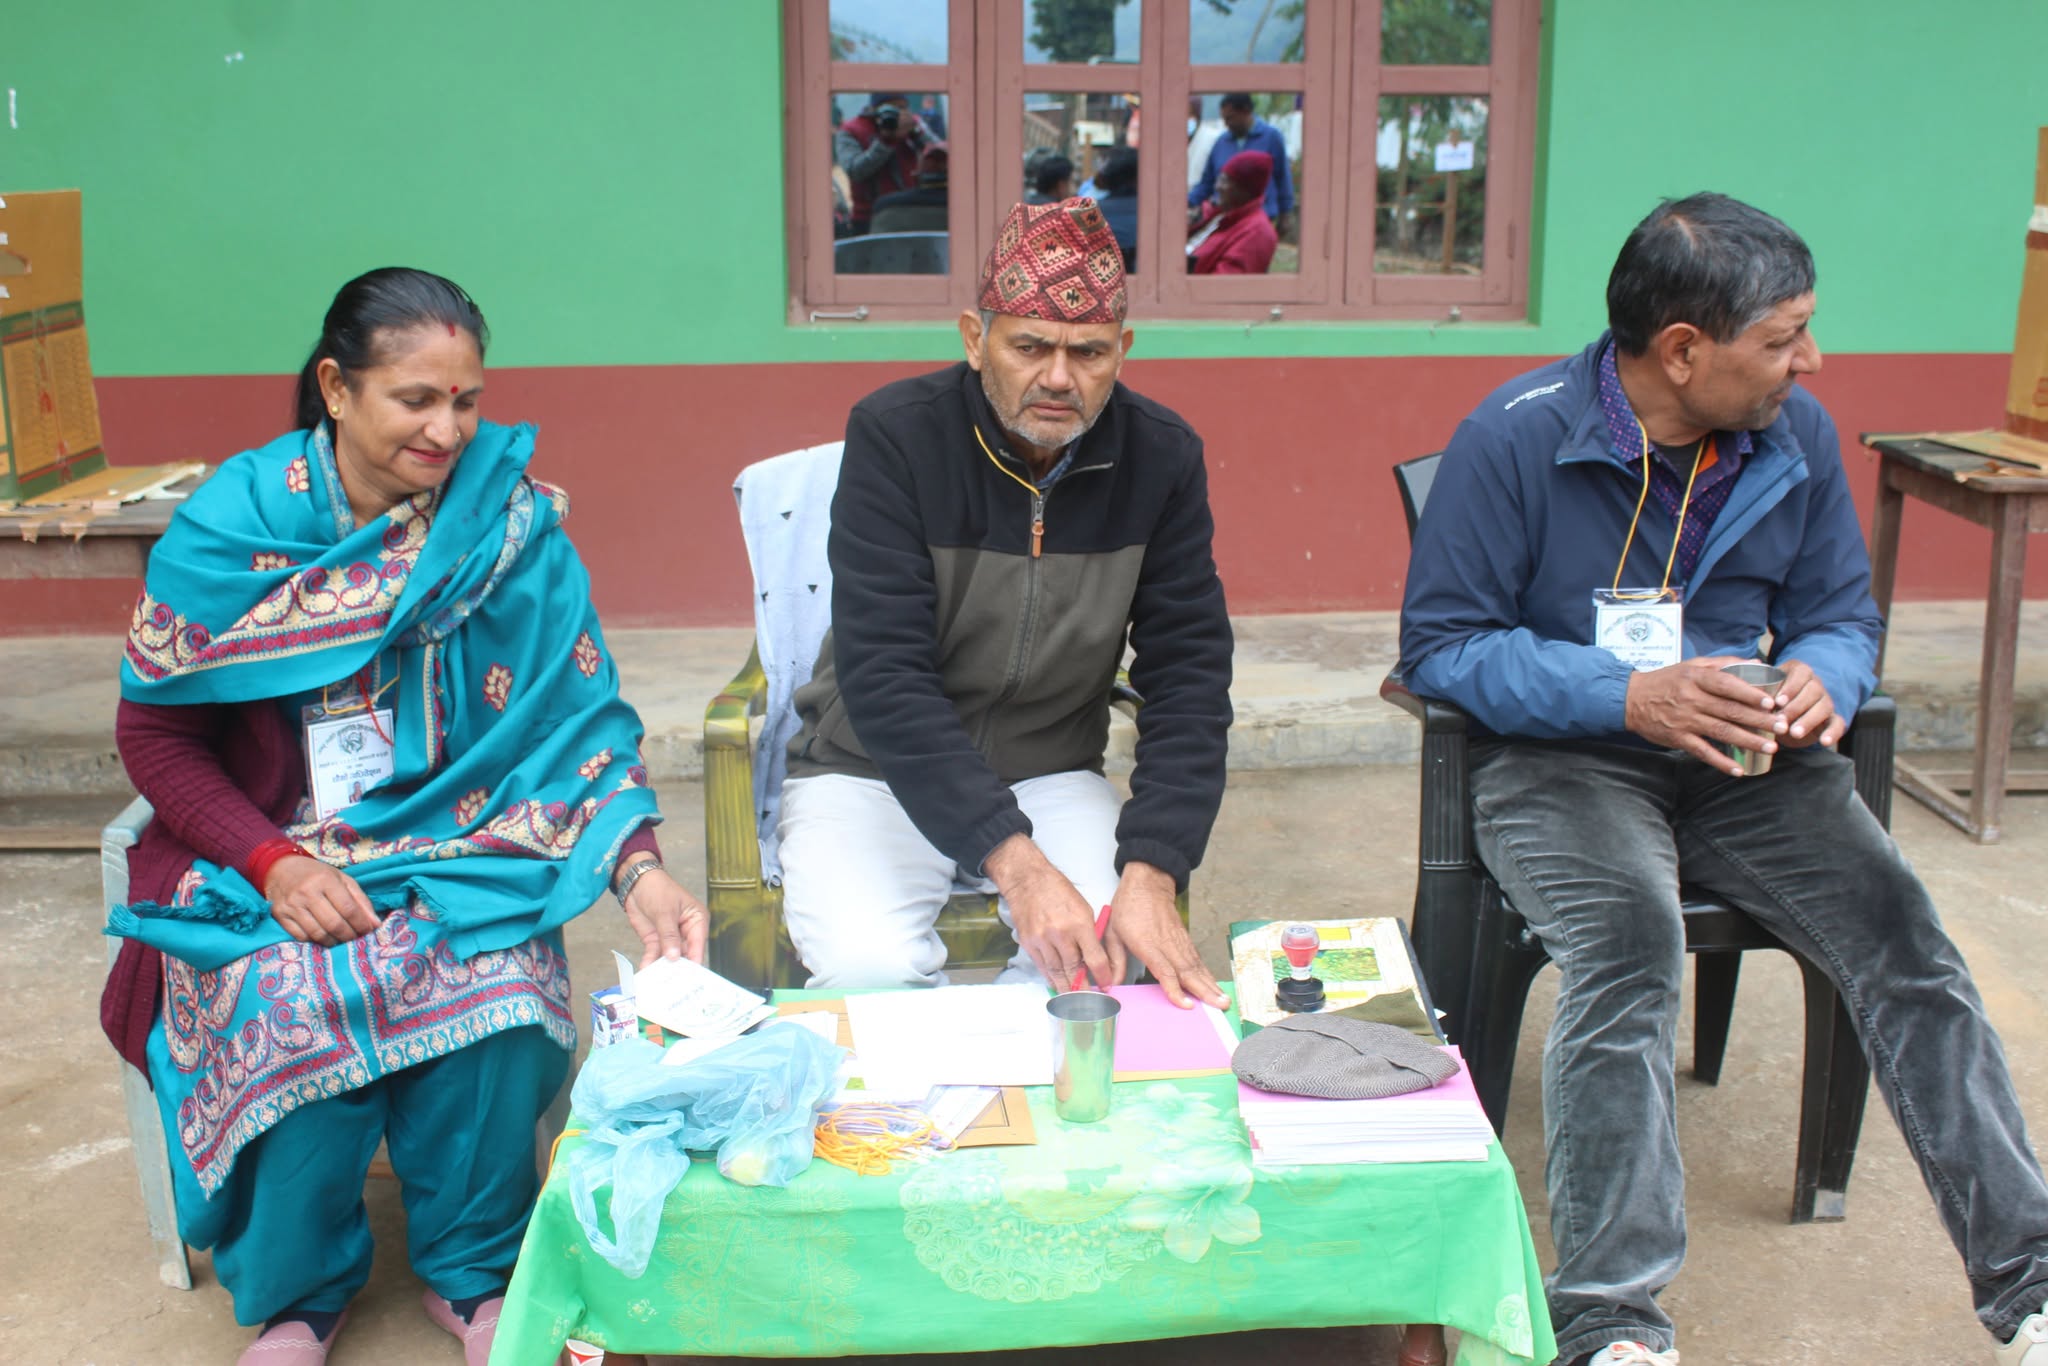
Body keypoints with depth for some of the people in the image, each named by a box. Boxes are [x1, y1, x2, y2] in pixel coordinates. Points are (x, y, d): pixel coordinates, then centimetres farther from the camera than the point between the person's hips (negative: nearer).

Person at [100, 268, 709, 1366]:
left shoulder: (513, 524, -4)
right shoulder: (233, 524, -6)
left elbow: (586, 713, -5)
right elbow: (153, 731, 0)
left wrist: (636, 866, -21)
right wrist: (274, 865, -15)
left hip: (461, 849, 1)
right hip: (265, 852, 0)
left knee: (501, 1006, -28)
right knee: (294, 1014, -29)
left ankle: (471, 1270, 0)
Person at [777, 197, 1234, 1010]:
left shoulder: (1162, 459, -7)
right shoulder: (895, 437, -17)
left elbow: (1188, 676, -9)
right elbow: (883, 679, -24)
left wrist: (1151, 874, -25)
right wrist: (1015, 863, -35)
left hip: (1053, 776, 3)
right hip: (871, 774, -2)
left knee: (1107, 953, -25)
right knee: (870, 965, -29)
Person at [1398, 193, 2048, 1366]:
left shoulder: (1798, 436, 4)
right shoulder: (1517, 436, -11)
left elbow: (1843, 612, 14)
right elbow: (1441, 644, -11)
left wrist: (1824, 678, -12)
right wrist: (1629, 697, -23)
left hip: (1738, 760, 5)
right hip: (1558, 756, -4)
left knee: (1897, 926, -20)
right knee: (1629, 941, -33)